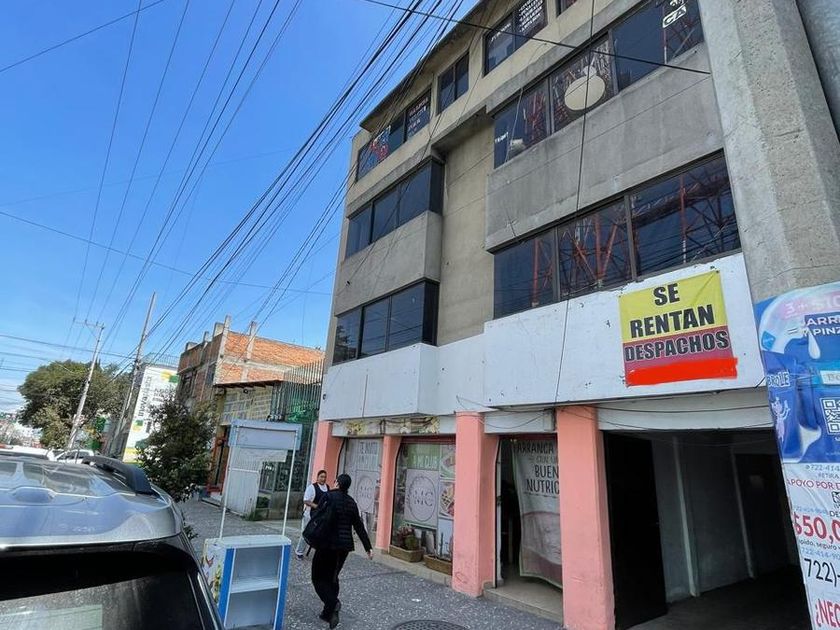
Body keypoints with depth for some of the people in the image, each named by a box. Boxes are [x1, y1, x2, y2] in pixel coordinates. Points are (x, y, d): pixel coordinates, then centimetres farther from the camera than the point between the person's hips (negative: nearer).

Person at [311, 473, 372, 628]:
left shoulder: (329, 496, -9)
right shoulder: (351, 502, 5)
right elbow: (359, 527, 6)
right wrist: (368, 547, 11)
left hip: (328, 543, -5)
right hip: (345, 545, 5)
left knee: (319, 576, 8)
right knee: (332, 576, 19)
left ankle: (333, 603, -11)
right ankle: (328, 612, 21)